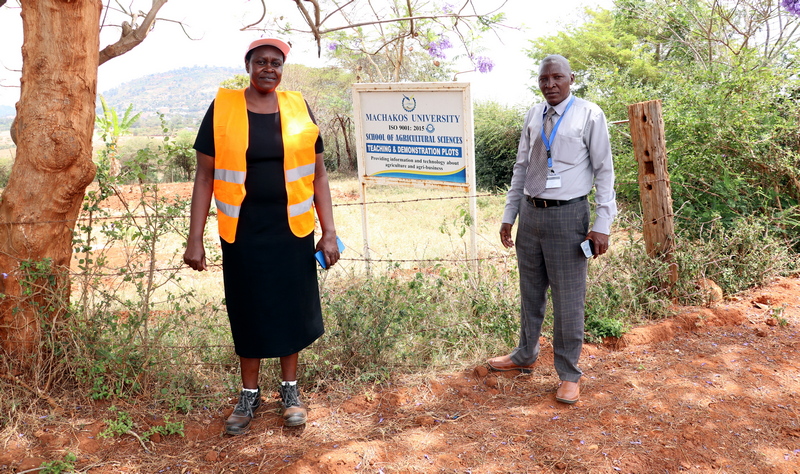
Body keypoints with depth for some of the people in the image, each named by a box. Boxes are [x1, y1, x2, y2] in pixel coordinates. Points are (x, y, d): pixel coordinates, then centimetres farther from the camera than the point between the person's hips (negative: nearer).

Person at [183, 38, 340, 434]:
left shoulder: (298, 108, 3)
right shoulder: (222, 108, -1)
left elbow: (318, 174, 5)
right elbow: (205, 176, -1)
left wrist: (329, 231, -1)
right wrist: (195, 238, -5)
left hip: (292, 231, 1)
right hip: (243, 233, -1)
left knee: (292, 307, 9)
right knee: (248, 310, 10)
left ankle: (290, 387, 30)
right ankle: (249, 393, 29)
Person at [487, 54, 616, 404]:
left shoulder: (589, 115, -5)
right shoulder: (533, 116, 8)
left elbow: (604, 171, -6)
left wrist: (603, 224, -11)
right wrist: (509, 215, 11)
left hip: (567, 215, -5)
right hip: (531, 213, 5)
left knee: (568, 298, 2)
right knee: (531, 292, 17)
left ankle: (569, 374, 19)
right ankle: (525, 355, 37)